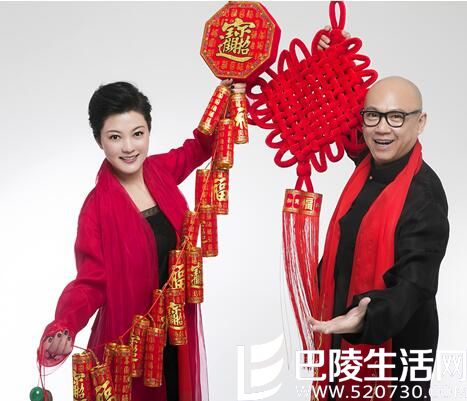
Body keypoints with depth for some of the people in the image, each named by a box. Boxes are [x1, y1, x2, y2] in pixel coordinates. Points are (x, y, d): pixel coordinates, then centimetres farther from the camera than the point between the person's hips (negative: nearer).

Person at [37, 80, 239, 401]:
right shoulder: (98, 207, -19)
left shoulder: (160, 171, -4)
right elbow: (91, 281, -19)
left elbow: (203, 145, 14)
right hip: (130, 338, -5)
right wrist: (63, 327, -37)